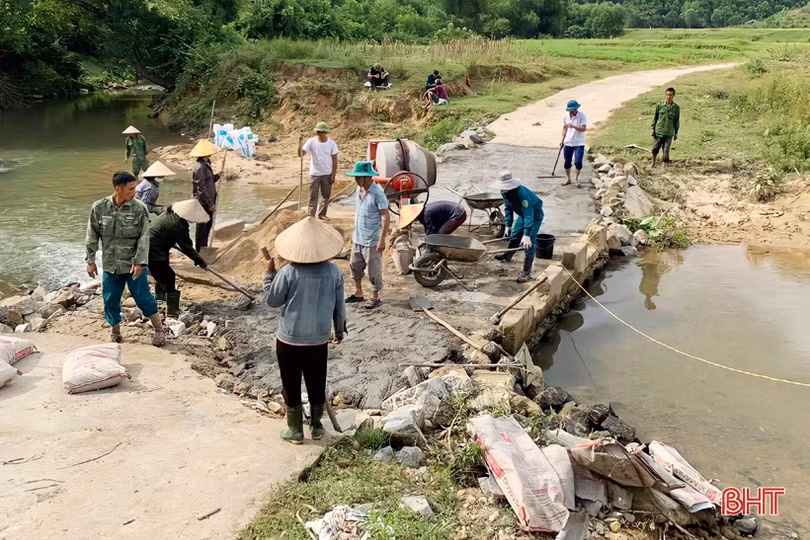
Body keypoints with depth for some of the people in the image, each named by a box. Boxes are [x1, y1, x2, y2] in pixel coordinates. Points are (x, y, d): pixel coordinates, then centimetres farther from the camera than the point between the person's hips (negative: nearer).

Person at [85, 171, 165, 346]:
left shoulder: (139, 208, -12)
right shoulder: (99, 207, -7)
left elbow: (144, 238, -11)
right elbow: (92, 236, 2)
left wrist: (139, 263, -15)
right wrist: (90, 260, 3)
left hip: (133, 264, -2)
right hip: (110, 265, 2)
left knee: (143, 297, 3)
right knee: (110, 300, 11)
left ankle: (159, 330, 20)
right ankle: (115, 333, 32)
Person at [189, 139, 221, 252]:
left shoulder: (205, 164, 8)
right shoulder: (199, 167, -23)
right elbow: (201, 189, -24)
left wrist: (217, 176, 0)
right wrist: (210, 204, -21)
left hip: (208, 202, 10)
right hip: (203, 203, -10)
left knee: (208, 225, 21)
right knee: (202, 227, 1)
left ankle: (204, 247, 36)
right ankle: (199, 251, 13)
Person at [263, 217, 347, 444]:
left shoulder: (288, 272, -17)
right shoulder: (333, 271, -7)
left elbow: (272, 300, -5)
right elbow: (339, 305, 2)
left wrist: (268, 273, 6)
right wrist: (340, 330, 17)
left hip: (290, 339, -3)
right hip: (319, 339, 3)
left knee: (291, 385, 13)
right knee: (317, 384, 19)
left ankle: (295, 430, 24)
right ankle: (316, 426, 33)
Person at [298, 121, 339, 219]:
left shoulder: (331, 143, -6)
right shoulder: (311, 142, -8)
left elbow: (335, 160, -2)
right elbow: (300, 154, -15)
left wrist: (333, 175, -7)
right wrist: (299, 143, -33)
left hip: (327, 174, 1)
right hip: (315, 174, -1)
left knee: (326, 195, 11)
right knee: (313, 196, 1)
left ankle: (322, 214, 24)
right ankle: (311, 216, 4)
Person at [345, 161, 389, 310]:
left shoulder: (377, 193, -19)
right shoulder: (359, 189, 6)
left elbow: (386, 217, -20)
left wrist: (382, 239, -22)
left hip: (372, 240, -8)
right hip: (358, 238, 8)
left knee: (373, 269, 4)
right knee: (355, 265, 17)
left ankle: (375, 297, 20)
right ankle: (358, 294, 32)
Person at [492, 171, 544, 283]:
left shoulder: (522, 193, -39)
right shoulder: (505, 192, -14)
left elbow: (529, 215, -40)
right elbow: (508, 208, 3)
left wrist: (527, 235, -44)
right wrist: (508, 225, 1)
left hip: (535, 215, -8)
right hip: (522, 214, 8)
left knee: (528, 244, -12)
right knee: (514, 235, 20)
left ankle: (526, 273, -2)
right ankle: (508, 255, 48)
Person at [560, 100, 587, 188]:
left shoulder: (582, 116, -11)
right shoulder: (566, 117, 2)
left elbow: (583, 128, -19)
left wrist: (573, 126, -32)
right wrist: (562, 140, 10)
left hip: (579, 143, -4)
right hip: (568, 143, 4)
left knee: (578, 162, -8)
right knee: (567, 161, 10)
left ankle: (577, 179, 8)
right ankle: (568, 178, 26)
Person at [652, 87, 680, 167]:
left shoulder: (676, 108, -1)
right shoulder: (660, 105, -1)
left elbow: (677, 121, 6)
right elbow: (655, 117, 6)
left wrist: (676, 133, 8)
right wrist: (653, 128, 4)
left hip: (669, 133, -1)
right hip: (658, 131, 1)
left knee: (666, 151, -2)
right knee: (655, 149, 4)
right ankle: (653, 163, 29)